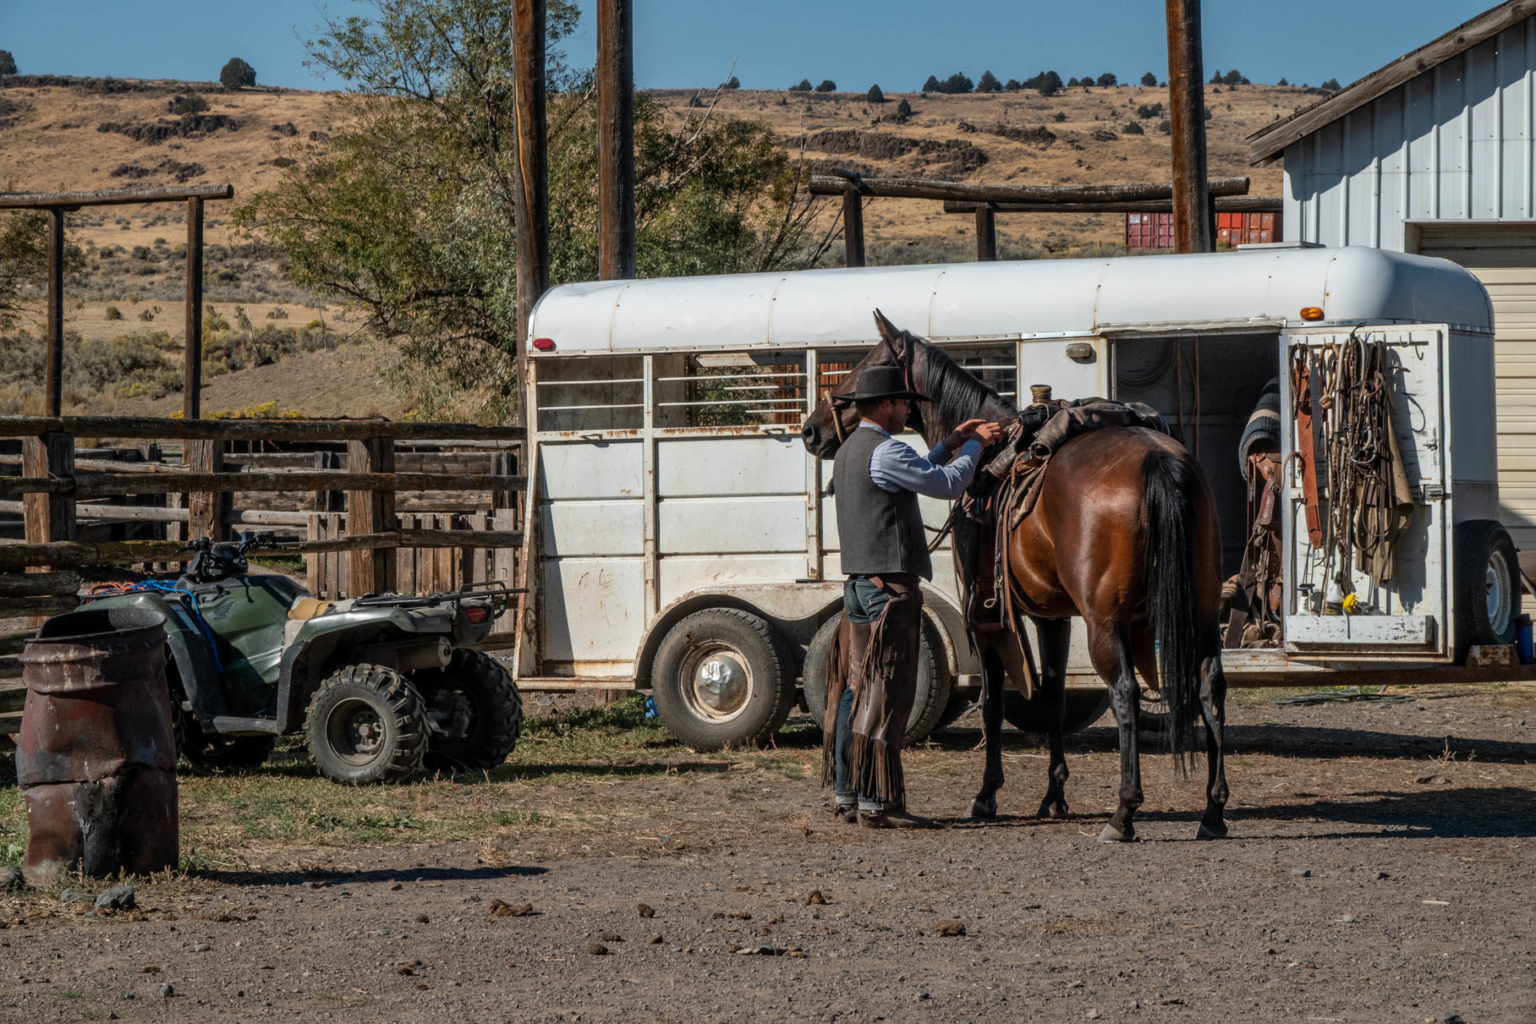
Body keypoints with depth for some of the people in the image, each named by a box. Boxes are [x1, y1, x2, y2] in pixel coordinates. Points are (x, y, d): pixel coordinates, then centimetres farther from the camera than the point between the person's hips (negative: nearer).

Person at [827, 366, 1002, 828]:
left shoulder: (848, 451, 17)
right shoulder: (885, 450, -14)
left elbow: (917, 476, 28)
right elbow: (948, 485, -9)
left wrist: (951, 443, 26)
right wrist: (974, 446, 6)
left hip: (858, 582, 10)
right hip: (890, 585, -10)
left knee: (858, 688, 11)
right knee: (887, 691, -9)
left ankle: (846, 793, 13)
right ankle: (875, 801, -11)